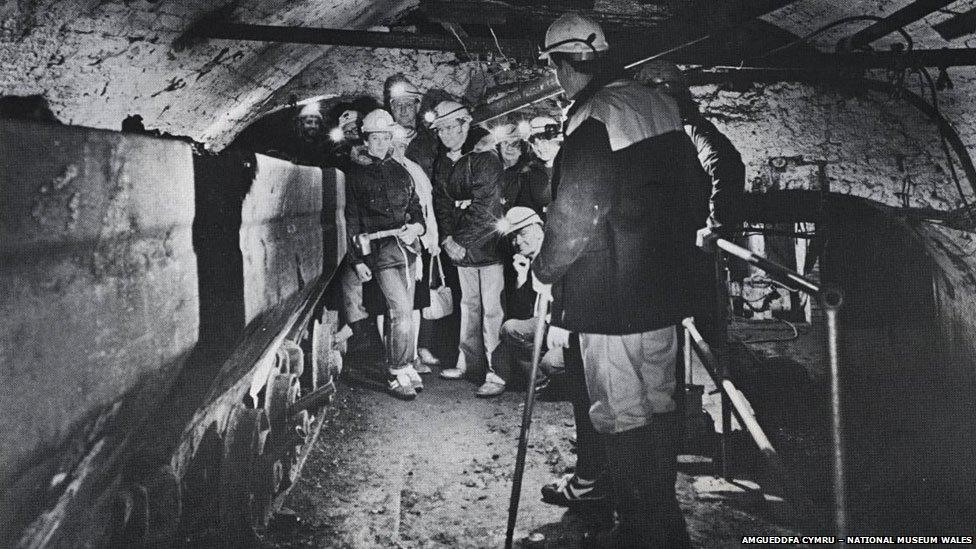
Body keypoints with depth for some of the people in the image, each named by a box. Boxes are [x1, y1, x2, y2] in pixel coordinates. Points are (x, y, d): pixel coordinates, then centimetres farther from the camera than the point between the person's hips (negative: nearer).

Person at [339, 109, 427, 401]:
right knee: (401, 311, -13)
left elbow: (416, 207, 21)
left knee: (403, 311, 7)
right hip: (380, 250, -5)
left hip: (407, 246, 5)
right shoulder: (355, 173, 2)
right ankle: (400, 373, -3)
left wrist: (417, 226, -2)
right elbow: (351, 219, 0)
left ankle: (399, 368, 20)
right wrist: (357, 259, -5)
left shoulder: (400, 171, 15)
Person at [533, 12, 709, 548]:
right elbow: (693, 191, 15)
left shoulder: (591, 117, -16)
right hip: (663, 287, 9)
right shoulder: (659, 104, 9)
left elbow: (574, 214, -19)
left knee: (626, 418, 2)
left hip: (610, 296, -8)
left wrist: (544, 271, -4)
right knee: (657, 405, 18)